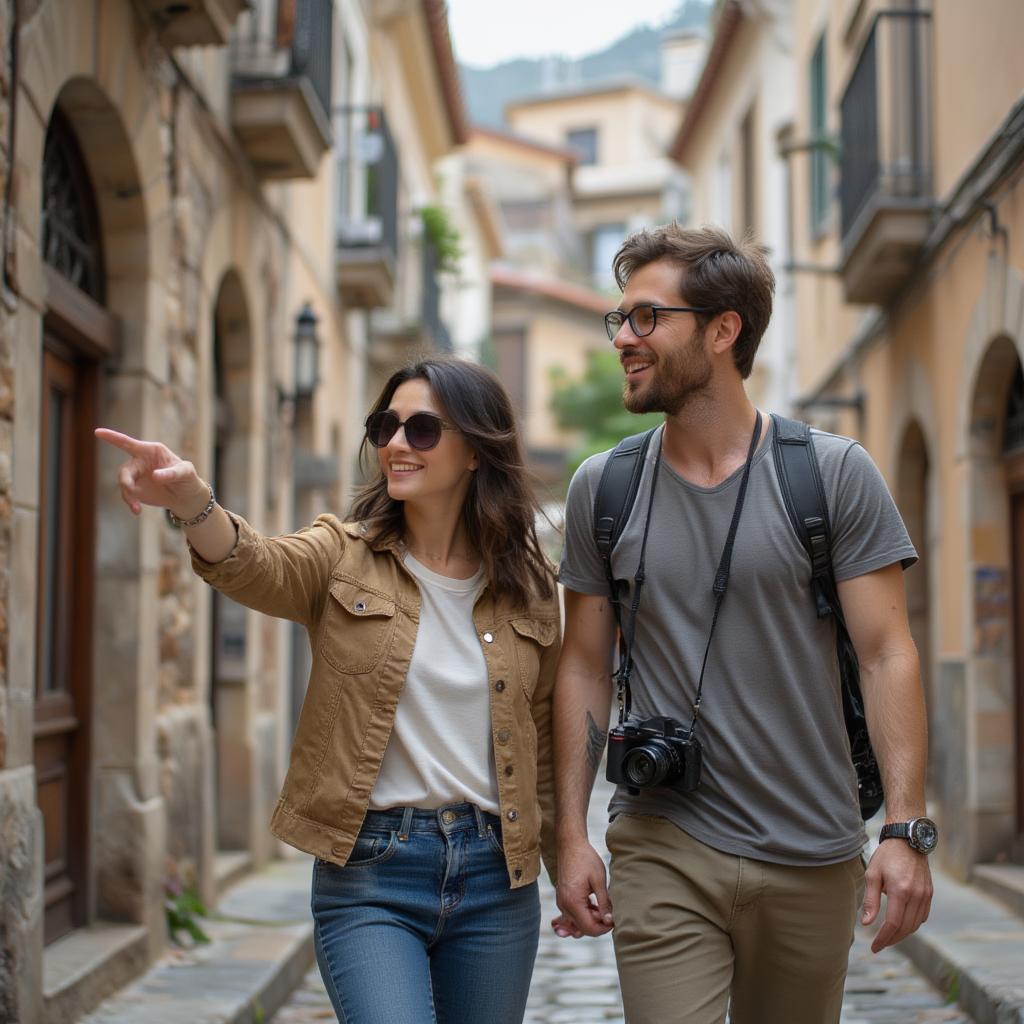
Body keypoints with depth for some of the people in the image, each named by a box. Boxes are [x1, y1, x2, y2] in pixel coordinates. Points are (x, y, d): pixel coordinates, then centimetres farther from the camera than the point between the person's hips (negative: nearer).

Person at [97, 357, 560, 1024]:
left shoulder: (530, 589, 5)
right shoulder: (344, 558, 0)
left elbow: (543, 748, 11)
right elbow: (256, 567, -23)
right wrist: (191, 499, -44)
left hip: (495, 875, 2)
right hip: (370, 871, -2)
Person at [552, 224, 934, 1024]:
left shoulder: (835, 473, -4)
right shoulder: (602, 487, 3)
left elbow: (886, 656, -6)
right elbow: (585, 668, 7)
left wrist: (906, 829, -14)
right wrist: (572, 835, 1)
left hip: (812, 863, 0)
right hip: (664, 850, 1)